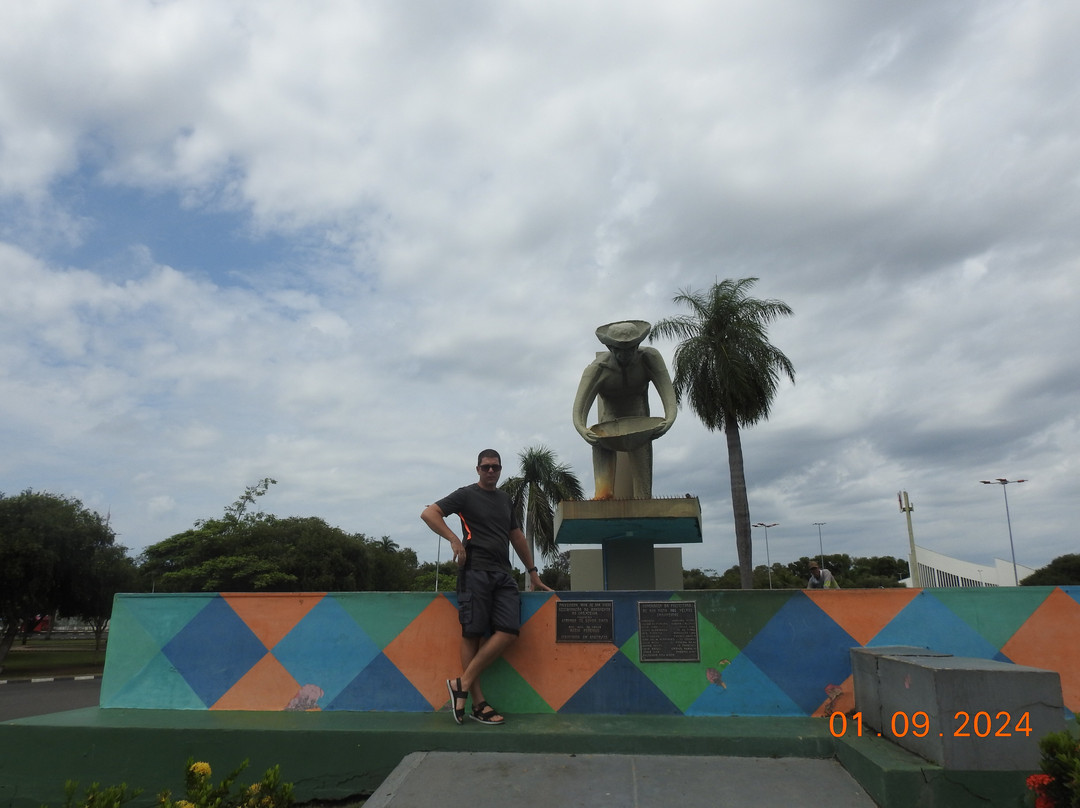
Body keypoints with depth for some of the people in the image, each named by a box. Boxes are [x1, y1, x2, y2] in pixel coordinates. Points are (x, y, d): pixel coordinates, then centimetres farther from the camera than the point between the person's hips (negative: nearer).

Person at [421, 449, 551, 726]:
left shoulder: (505, 499, 22)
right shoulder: (466, 495, 4)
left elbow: (517, 537, 27)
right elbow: (428, 513, -5)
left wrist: (533, 573, 27)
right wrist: (454, 539, -16)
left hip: (503, 574, 5)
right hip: (475, 571, -5)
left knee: (509, 631, -10)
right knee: (473, 634, -4)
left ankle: (462, 684, -4)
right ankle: (478, 703, 3)